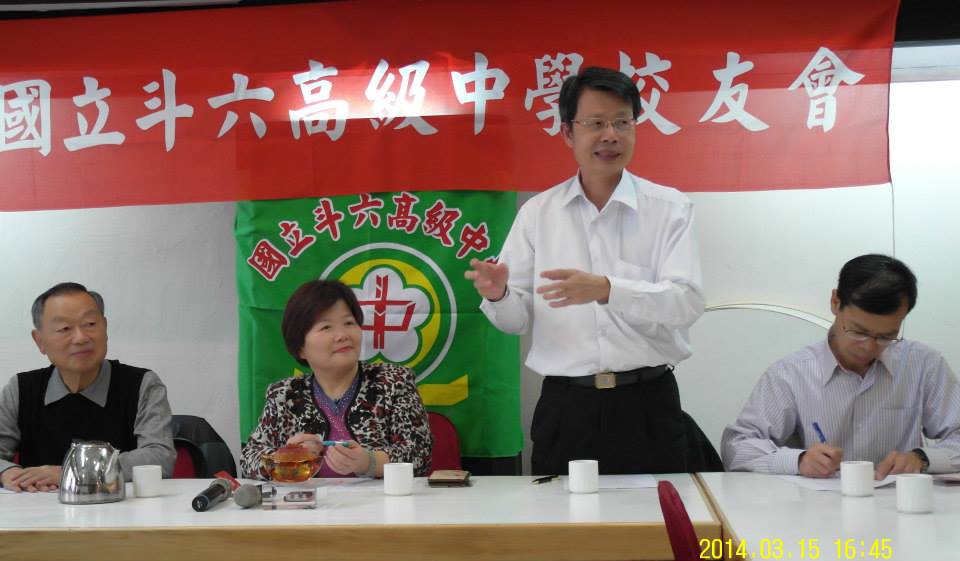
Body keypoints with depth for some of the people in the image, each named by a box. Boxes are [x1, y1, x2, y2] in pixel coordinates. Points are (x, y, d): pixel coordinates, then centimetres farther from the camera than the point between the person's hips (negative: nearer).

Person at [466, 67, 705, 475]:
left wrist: (606, 289, -25)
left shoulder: (668, 208, 2)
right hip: (564, 407, 1)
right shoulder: (537, 213, 7)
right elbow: (517, 319, 7)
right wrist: (498, 296, -16)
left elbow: (687, 301, -11)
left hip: (646, 406, -1)